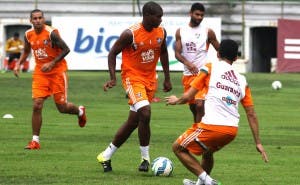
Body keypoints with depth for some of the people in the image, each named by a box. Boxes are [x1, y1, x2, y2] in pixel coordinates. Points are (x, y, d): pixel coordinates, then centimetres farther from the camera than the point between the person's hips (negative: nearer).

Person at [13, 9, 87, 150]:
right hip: (40, 73, 4)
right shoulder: (28, 35, 0)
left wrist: (51, 64, -21)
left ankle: (80, 111, 40)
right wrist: (19, 64, 4)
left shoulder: (51, 33, -18)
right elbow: (26, 51, 20)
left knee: (62, 107, 4)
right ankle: (35, 141, -4)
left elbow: (66, 49, -15)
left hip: (57, 71, -4)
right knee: (37, 106, -9)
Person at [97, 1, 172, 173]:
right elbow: (113, 53, -8)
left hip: (150, 79, 6)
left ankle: (107, 155, 23)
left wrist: (167, 78, 18)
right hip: (133, 77, -6)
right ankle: (145, 158, -12)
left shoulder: (161, 32, -1)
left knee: (133, 121, 8)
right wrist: (113, 78, -16)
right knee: (145, 112, -25)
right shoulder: (131, 34, -18)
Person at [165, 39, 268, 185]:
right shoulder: (242, 81, 17)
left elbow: (188, 96, 2)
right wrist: (258, 143, 20)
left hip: (212, 126, -6)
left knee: (178, 147, 13)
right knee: (207, 152, 35)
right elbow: (251, 114, 16)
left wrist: (176, 100, 25)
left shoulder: (210, 68, 5)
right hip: (232, 130, 6)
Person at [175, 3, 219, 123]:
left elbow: (220, 51, 7)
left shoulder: (208, 32, -1)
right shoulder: (180, 32, 5)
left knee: (199, 104, -19)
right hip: (188, 74, 4)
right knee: (192, 107, 12)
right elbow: (177, 53, -2)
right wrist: (188, 63, -20)